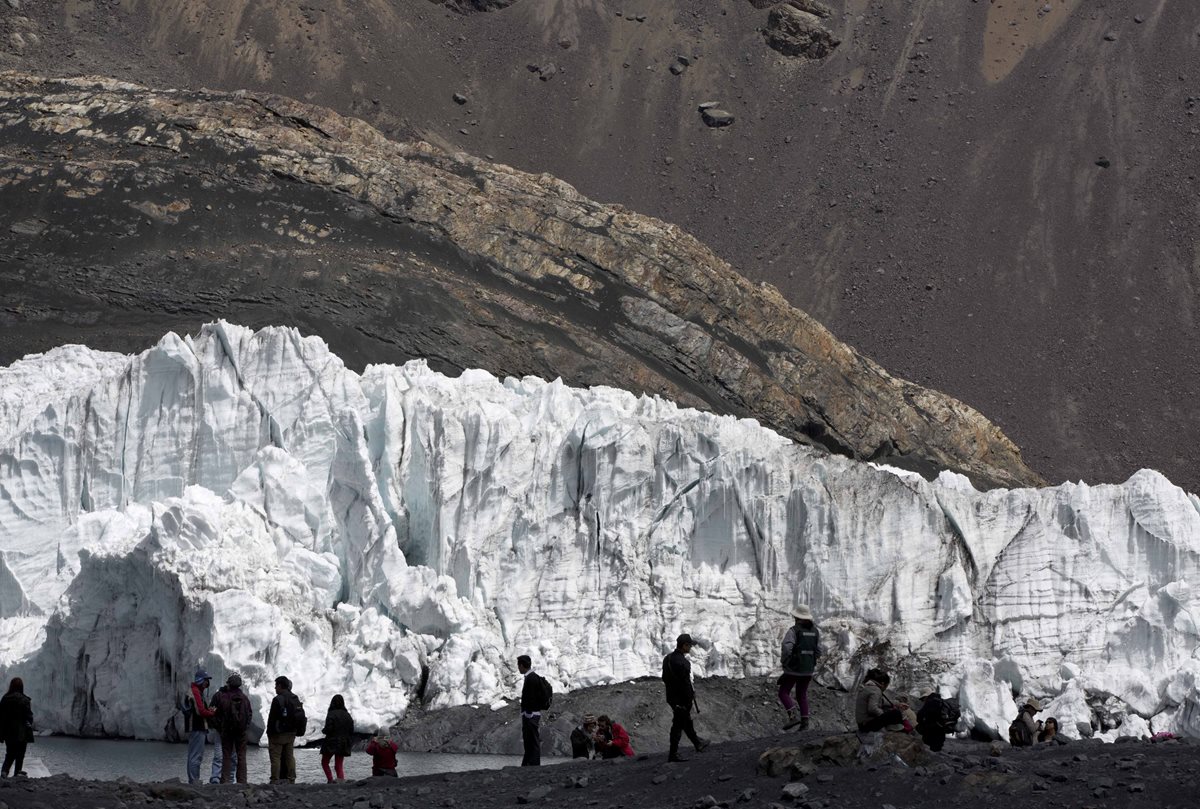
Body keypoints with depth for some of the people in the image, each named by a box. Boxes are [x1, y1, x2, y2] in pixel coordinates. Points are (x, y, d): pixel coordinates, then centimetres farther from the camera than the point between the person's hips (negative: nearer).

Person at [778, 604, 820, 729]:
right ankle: (805, 723, 6)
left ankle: (793, 717, -12)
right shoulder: (815, 631, 4)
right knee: (802, 694, 16)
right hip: (808, 669, 5)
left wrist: (784, 662, -8)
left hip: (794, 668, -5)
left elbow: (787, 648, -24)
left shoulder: (794, 630, -14)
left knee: (783, 693, 6)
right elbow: (818, 652, 6)